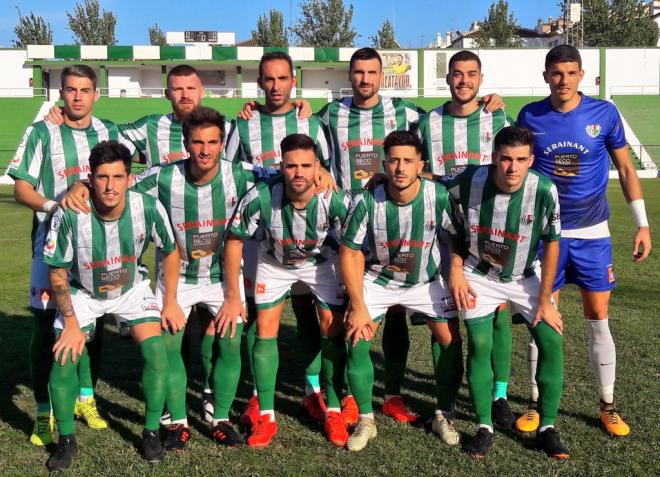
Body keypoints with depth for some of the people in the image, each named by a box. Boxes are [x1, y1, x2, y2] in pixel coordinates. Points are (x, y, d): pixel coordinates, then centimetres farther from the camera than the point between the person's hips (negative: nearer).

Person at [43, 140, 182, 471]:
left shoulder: (148, 208, -28)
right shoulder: (70, 215, -32)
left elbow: (170, 251, -7)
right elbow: (57, 271, -15)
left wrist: (170, 302, -4)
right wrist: (71, 322, -15)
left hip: (132, 289, 1)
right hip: (81, 291, -1)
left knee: (156, 351, -14)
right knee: (63, 359, -13)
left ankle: (151, 432, 7)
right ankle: (66, 440, 11)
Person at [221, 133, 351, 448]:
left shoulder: (334, 200, -33)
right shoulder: (261, 197, -34)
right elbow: (234, 241, -18)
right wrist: (233, 297, -14)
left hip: (321, 261, 0)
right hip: (274, 262, 0)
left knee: (333, 329, -6)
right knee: (265, 331, -6)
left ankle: (333, 412, 11)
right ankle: (266, 417, 7)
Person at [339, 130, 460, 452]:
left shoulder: (439, 196, -22)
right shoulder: (367, 201, -23)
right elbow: (350, 253, -15)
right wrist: (358, 306, -17)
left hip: (427, 280, 1)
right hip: (377, 279, -1)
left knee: (451, 341, -6)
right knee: (357, 340, -15)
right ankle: (366, 421, 3)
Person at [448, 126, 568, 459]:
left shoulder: (544, 191, -23)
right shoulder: (468, 182, -21)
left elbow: (551, 244, -12)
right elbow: (455, 230, -3)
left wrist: (545, 300, -8)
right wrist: (456, 273, -8)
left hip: (526, 277, 1)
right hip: (478, 276, 0)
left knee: (551, 342, -10)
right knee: (479, 346, -10)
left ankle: (547, 427, 6)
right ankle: (484, 427, 5)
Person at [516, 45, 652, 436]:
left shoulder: (604, 113, -3)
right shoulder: (530, 116, -2)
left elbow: (625, 169, 4)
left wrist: (643, 224, 0)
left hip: (592, 231, 0)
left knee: (599, 319, 4)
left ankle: (608, 406, 19)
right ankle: (537, 404, 17)